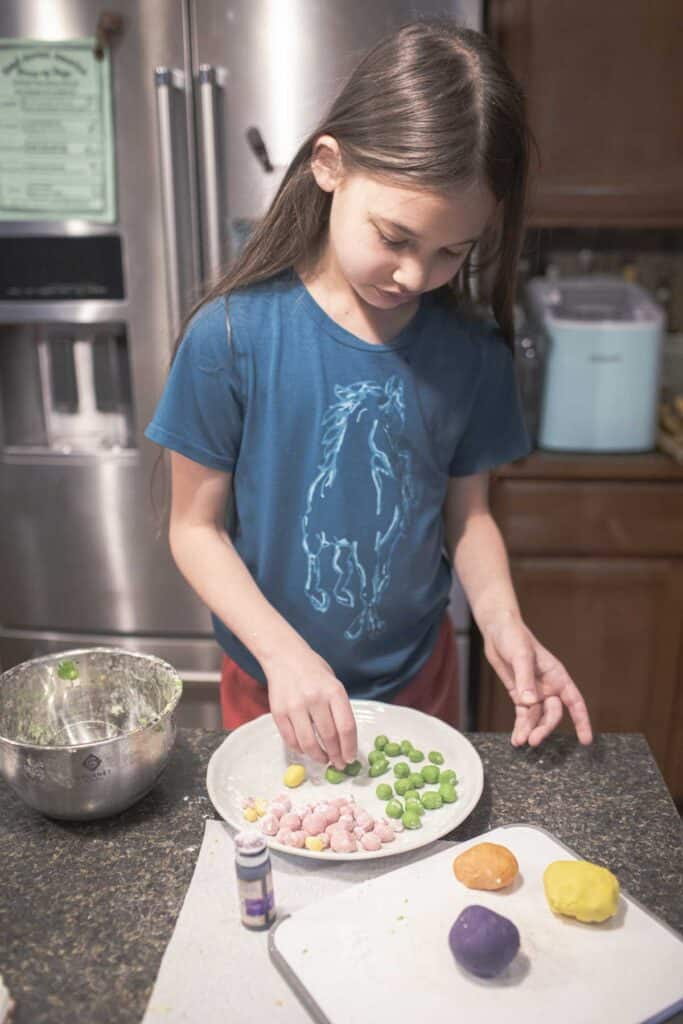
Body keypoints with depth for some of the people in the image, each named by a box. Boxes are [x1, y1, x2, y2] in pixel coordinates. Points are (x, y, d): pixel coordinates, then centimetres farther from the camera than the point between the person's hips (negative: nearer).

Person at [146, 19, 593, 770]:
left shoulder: (473, 354, -10)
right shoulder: (233, 335, -19)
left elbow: (466, 511, 2)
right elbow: (196, 525, -12)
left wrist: (501, 619, -15)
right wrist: (283, 652, -22)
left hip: (417, 680, 2)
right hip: (270, 686, -1)